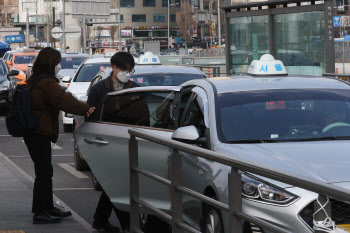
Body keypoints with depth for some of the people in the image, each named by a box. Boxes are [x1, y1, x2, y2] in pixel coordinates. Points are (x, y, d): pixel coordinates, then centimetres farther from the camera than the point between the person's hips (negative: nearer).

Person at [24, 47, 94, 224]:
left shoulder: (34, 81, 15)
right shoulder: (47, 84, -18)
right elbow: (65, 101, -24)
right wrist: (86, 109, -19)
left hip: (35, 132, 11)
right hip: (39, 134, -11)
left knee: (45, 172, 18)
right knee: (44, 173, -6)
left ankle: (48, 208, 26)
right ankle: (40, 213, -3)